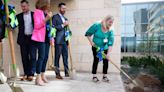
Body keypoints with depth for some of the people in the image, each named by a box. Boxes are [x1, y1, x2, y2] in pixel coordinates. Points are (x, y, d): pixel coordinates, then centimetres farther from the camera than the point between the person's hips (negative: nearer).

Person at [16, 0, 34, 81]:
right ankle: (26, 73, 14)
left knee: (32, 56, 0)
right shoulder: (19, 16, 10)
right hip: (23, 38, 2)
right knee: (24, 57, 4)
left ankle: (31, 74, 6)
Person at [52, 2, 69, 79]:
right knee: (57, 57, 0)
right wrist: (63, 25, -12)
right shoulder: (55, 17, 0)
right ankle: (57, 73, 7)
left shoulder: (65, 18, 21)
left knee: (65, 56, 5)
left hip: (65, 40, 6)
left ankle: (66, 72, 12)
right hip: (58, 40, -6)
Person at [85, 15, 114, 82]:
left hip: (105, 48, 3)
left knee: (106, 61, 1)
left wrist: (109, 52, -28)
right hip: (96, 47, -3)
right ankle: (94, 76, 7)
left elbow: (110, 42, -19)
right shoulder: (97, 26, -18)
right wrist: (91, 42, -16)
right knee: (96, 60, -5)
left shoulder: (110, 31, -13)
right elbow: (88, 33, -9)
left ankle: (104, 76, 16)